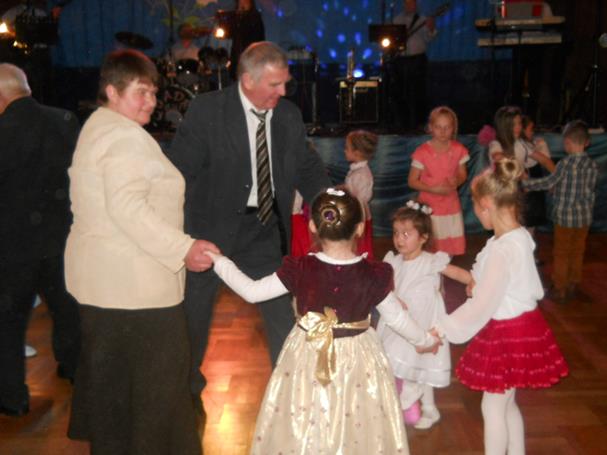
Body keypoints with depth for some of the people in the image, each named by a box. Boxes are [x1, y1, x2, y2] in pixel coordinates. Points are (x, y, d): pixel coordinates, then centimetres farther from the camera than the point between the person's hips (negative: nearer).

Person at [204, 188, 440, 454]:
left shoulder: (299, 270, -17)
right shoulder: (374, 275, -15)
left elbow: (252, 292, -9)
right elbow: (397, 318, -3)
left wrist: (217, 260, 4)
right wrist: (426, 341, 17)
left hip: (308, 357, 0)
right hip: (356, 359, 0)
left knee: (302, 433, 19)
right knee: (356, 433, 19)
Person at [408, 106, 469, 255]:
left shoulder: (458, 150, -1)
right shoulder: (422, 152, -13)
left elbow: (463, 175, 10)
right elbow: (412, 181, -9)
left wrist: (456, 181, -13)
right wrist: (434, 189, -21)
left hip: (452, 206, 4)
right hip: (429, 208, -3)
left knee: (451, 248, 11)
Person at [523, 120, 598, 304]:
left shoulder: (566, 163, -16)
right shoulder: (593, 165, 2)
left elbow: (549, 182, -18)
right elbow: (589, 192, 9)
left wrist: (526, 183, -9)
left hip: (565, 216, -5)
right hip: (584, 217, 5)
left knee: (561, 254, 6)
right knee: (577, 253, 16)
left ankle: (559, 290, 14)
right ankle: (573, 287, 26)